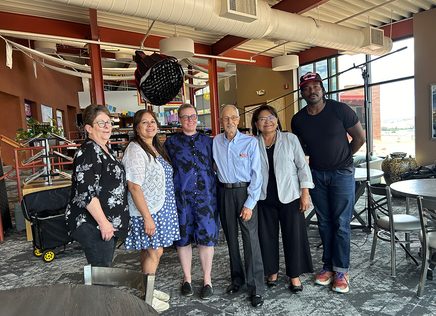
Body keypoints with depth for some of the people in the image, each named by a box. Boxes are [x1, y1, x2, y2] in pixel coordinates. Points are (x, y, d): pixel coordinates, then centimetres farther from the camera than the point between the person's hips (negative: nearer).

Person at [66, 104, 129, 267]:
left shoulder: (105, 149, 13)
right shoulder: (88, 152, -18)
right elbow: (86, 194, -25)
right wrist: (103, 222, -23)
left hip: (108, 223, 10)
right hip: (92, 224, -10)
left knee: (105, 265, 19)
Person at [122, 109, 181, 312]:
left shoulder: (155, 148, 13)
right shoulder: (135, 150, -16)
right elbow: (134, 186, -21)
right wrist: (147, 217, -22)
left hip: (160, 208, 8)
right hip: (146, 211, -8)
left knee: (148, 251, 17)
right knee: (154, 252, 0)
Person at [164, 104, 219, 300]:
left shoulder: (208, 141, 11)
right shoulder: (171, 143, 7)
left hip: (206, 195, 1)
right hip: (181, 196, 0)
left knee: (207, 237, 2)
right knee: (183, 238, 8)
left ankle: (207, 280, 21)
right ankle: (187, 279, 28)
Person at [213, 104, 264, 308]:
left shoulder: (250, 142, -7)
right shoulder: (215, 142, 2)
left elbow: (256, 175, -8)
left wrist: (249, 204, -12)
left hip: (245, 192, -3)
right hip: (224, 193, 4)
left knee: (251, 239, -3)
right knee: (231, 237, 14)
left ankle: (255, 288, 11)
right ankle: (237, 278, 33)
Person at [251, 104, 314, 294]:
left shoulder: (290, 139, -1)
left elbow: (302, 166, 0)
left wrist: (305, 194, -5)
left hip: (290, 196, -1)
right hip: (265, 198, 2)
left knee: (293, 235, 6)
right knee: (267, 236, 10)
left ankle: (294, 275, 25)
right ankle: (272, 272, 31)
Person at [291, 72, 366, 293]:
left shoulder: (340, 110, -11)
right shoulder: (298, 119, -1)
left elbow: (359, 138, -1)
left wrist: (341, 158, 6)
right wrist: (317, 159, 8)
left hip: (341, 173, -3)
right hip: (316, 175, 3)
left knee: (341, 224, 1)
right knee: (324, 223, 10)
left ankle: (341, 271, 14)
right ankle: (328, 266, 23)